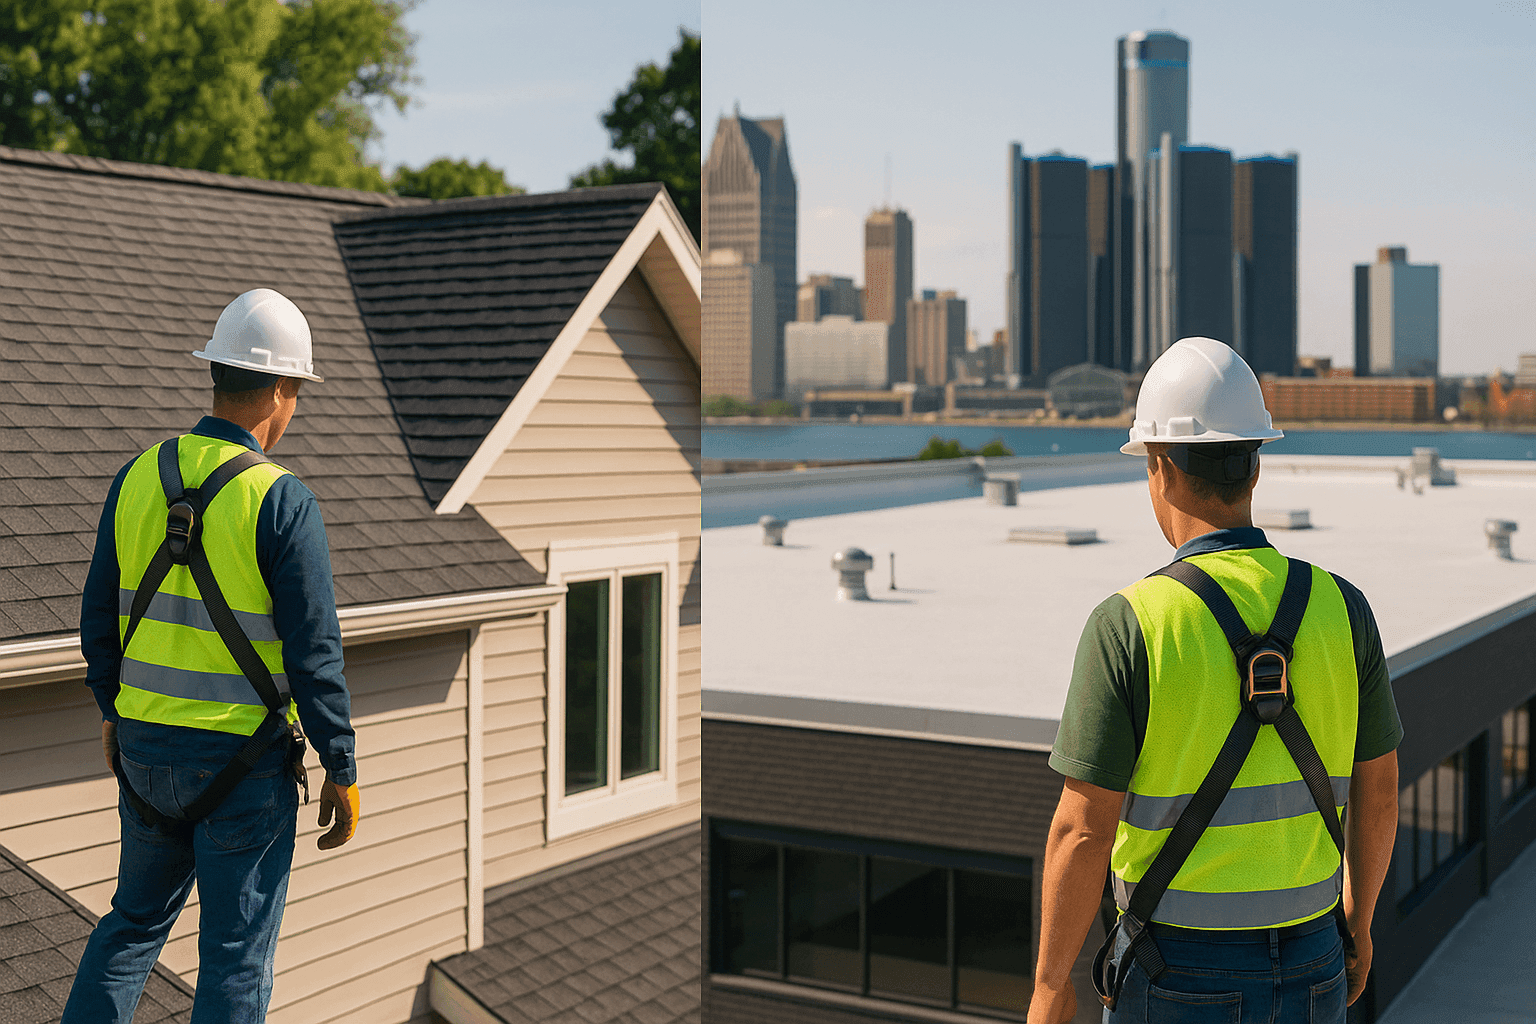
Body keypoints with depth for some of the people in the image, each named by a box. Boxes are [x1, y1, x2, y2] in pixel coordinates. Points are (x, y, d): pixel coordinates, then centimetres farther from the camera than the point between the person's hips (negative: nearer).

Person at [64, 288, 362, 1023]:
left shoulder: (139, 476, 0)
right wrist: (342, 771, -8)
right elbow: (314, 651, -17)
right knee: (237, 950, 7)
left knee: (137, 917, 25)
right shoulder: (281, 501, -17)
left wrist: (112, 710, 23)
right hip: (244, 760, -5)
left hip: (147, 743, 6)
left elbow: (99, 617, 9)